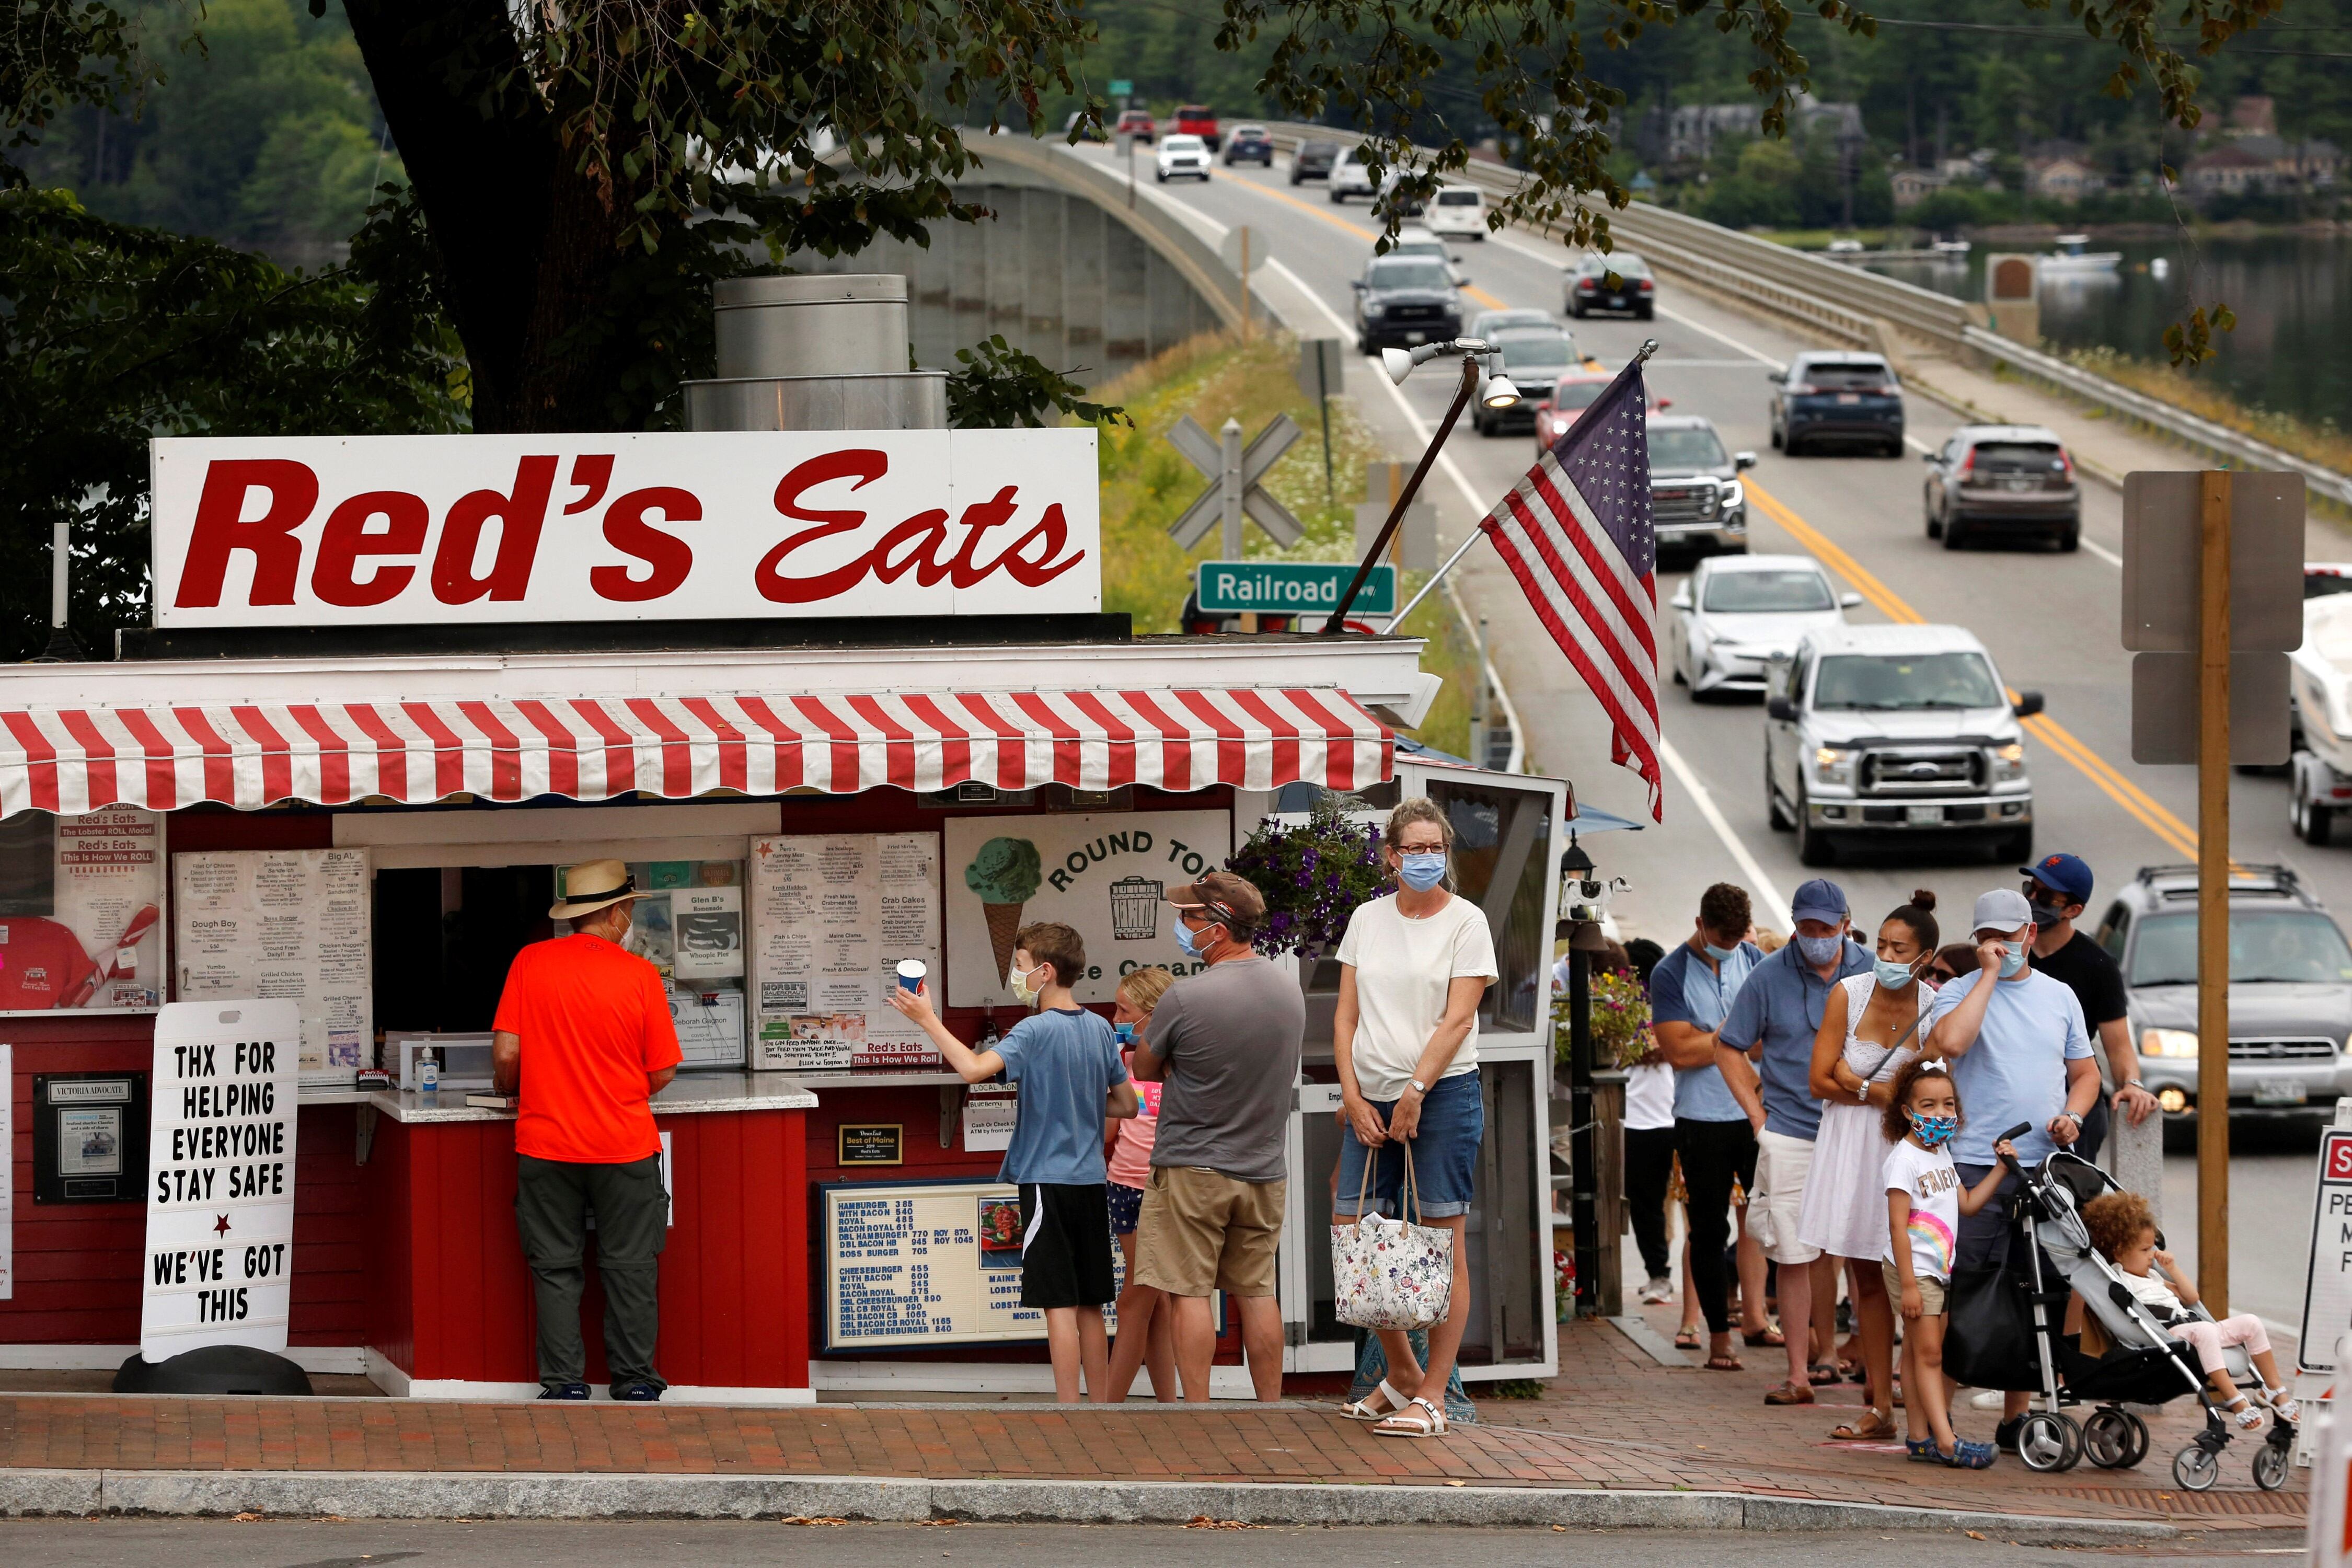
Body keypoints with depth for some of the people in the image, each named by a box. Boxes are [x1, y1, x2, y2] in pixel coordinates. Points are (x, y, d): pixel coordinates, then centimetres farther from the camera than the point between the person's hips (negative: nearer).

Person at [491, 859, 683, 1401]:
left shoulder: (530, 963, -4)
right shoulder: (639, 975, -7)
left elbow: (505, 1054, -6)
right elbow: (663, 1074, -3)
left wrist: (511, 1091, 16)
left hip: (547, 1145, 1)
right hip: (625, 1146, -1)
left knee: (556, 1268, 8)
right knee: (629, 1266, 10)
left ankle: (564, 1383, 8)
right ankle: (634, 1381, 14)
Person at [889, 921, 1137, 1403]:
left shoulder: (1036, 1031, -14)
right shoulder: (1099, 1029, 9)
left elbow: (974, 1069, -29)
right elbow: (1126, 1105, 15)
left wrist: (927, 1020, -20)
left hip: (1047, 1179, -7)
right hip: (1092, 1182, 7)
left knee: (1059, 1305, -5)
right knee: (1089, 1307, 13)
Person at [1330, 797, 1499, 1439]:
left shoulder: (1465, 922, -1)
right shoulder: (1368, 919, 11)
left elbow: (1458, 1019, -8)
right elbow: (1347, 1015, 9)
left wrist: (1414, 1095, -14)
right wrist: (1353, 1096, -2)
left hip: (1444, 1095, -5)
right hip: (1371, 1097, 5)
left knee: (1442, 1242, -4)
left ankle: (1430, 1398, -2)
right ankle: (1401, 1377, 18)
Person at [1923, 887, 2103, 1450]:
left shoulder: (2059, 997, 14)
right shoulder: (1961, 992, 0)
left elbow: (2085, 1071, 22)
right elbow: (1949, 1043, -22)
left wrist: (2072, 1116, 1)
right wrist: (1989, 974, -14)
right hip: (1975, 1165, -4)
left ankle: (2015, 1416, 15)